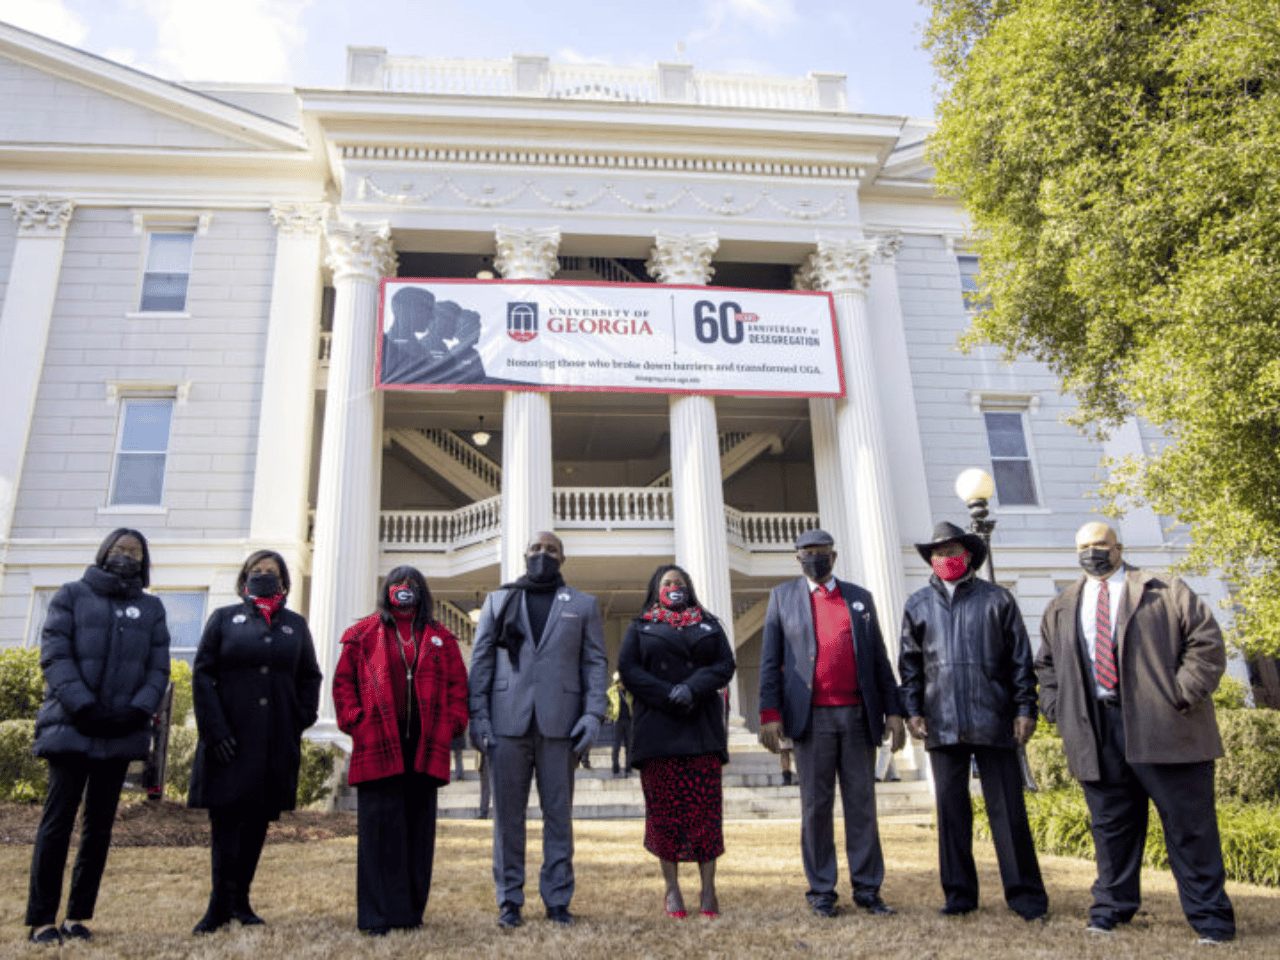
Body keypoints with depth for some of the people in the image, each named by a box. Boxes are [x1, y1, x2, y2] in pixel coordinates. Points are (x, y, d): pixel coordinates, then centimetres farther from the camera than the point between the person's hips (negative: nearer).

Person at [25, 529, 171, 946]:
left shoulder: (151, 608, 13)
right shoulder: (72, 595, 5)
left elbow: (158, 668, 8)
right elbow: (54, 655, -4)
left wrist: (137, 711, -8)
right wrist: (84, 708, -14)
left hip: (121, 732, 3)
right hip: (71, 726, -3)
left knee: (100, 825, 6)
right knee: (58, 820, -4)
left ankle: (79, 916, 14)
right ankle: (42, 919, 4)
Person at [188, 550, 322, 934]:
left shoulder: (295, 625, 12)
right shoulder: (224, 618, 7)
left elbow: (310, 678, 15)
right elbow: (202, 674, 1)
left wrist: (300, 722, 2)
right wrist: (214, 729, -9)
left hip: (277, 743, 2)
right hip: (230, 740, -2)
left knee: (259, 819, 7)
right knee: (225, 817, -3)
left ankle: (240, 900, 18)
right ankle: (221, 903, 4)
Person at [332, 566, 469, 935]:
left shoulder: (440, 638, 13)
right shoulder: (364, 634, 8)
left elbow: (457, 684, 12)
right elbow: (343, 680, 6)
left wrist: (451, 724, 1)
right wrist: (355, 721, -4)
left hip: (425, 748, 3)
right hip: (378, 746, -2)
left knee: (419, 828, 7)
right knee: (380, 828, -3)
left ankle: (411, 911, 16)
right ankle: (379, 915, 3)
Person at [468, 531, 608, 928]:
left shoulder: (583, 605, 13)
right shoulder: (498, 601, 14)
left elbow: (596, 663, 7)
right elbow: (480, 660, 9)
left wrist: (593, 713, -5)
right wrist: (478, 713, -1)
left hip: (560, 723, 0)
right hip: (508, 721, 0)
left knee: (558, 814, 5)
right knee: (508, 814, 4)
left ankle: (558, 900, 15)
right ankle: (509, 900, 15)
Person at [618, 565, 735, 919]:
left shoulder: (709, 625, 16)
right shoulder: (640, 628, 13)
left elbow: (725, 665, 5)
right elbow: (628, 669, 1)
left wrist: (692, 689, -13)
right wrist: (669, 695, -11)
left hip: (702, 728, 1)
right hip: (657, 729, -1)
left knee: (706, 807, -3)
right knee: (664, 808, -1)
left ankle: (708, 889, 4)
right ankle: (671, 888, 8)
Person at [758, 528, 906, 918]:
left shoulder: (859, 597, 14)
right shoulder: (783, 596, 9)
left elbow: (879, 659, 13)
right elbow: (770, 660, 4)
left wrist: (893, 710, 5)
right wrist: (769, 713, -5)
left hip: (859, 715, 2)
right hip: (812, 717, -2)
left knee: (862, 803, 6)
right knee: (815, 806, 4)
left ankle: (867, 889, 15)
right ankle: (821, 891, 14)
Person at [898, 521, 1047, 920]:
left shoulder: (996, 598, 6)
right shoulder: (918, 605, 11)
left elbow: (1020, 658, 5)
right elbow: (909, 663, 11)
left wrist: (1025, 708, -1)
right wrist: (912, 710, 3)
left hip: (993, 721, -2)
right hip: (942, 723, 2)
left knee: (1007, 808, 2)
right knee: (951, 809, 7)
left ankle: (1025, 894, 14)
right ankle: (959, 893, 17)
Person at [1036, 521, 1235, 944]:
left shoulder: (1166, 592, 5)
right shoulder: (1060, 608, 17)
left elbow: (1206, 642, -1)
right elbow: (1046, 664, 24)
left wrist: (1182, 695, -10)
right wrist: (1055, 707, 9)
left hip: (1162, 725, -3)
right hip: (1096, 731, 3)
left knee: (1189, 824, 2)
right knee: (1110, 823, 9)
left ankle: (1210, 915, 14)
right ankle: (1113, 906, 21)